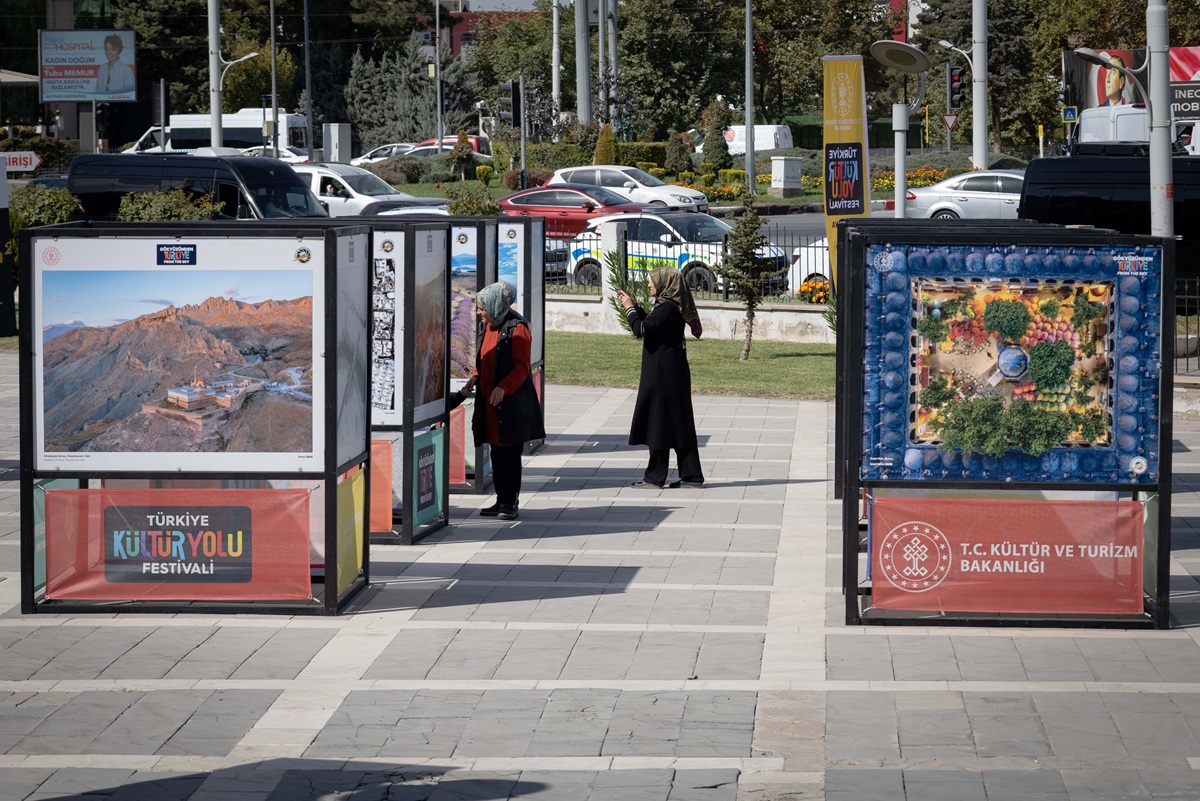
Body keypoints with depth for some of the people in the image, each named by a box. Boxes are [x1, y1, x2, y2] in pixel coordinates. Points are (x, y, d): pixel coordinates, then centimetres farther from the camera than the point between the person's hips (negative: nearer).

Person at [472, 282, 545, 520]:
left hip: (511, 402, -8)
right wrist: (475, 377, 4)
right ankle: (502, 500, 17)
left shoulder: (517, 329, -12)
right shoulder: (489, 327, 14)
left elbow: (522, 367, -15)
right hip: (489, 399, 8)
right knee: (496, 452, 11)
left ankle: (512, 502, 2)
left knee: (510, 452, -3)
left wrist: (503, 388, -25)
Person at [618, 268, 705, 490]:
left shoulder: (667, 308, -17)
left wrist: (630, 309, -7)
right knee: (679, 424, 10)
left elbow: (641, 329, -22)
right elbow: (650, 326, 24)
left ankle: (655, 477, 2)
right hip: (672, 371, 10)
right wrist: (634, 306, 20)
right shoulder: (670, 306, 13)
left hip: (663, 374, -10)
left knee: (659, 423, -3)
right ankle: (691, 476, 11)